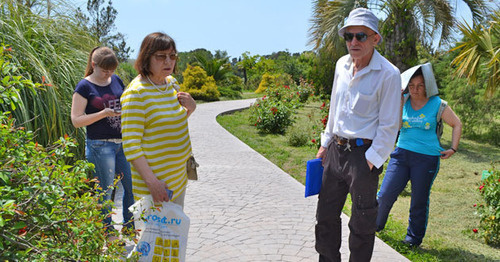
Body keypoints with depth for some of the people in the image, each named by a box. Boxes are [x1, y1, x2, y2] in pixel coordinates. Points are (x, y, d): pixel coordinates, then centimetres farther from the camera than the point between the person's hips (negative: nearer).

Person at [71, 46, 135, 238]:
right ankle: (108, 233, 24)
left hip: (122, 142, 6)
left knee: (132, 186, 10)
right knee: (105, 192, 6)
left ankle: (129, 227, 30)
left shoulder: (116, 80, 8)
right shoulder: (84, 87, -8)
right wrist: (104, 113, -21)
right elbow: (76, 120, -11)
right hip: (100, 146, -6)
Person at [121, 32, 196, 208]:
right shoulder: (136, 92, -19)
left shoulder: (172, 82, 6)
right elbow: (130, 145, -22)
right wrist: (152, 182, -27)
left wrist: (191, 107, -1)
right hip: (154, 179, -8)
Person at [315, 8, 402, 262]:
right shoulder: (342, 64, 6)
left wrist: (371, 162, -14)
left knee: (362, 223, 7)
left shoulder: (388, 74, -14)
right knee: (326, 214, 15)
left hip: (364, 154, -6)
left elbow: (388, 126, -12)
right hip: (336, 151, 6)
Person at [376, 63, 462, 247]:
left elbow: (457, 124, 8)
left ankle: (414, 237, 27)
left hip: (427, 158, -2)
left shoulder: (437, 104, -2)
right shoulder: (402, 101, 3)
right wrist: (398, 103, -15)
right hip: (402, 154, 2)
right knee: (385, 194, 0)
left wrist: (453, 149, 3)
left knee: (419, 201, 8)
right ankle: (375, 225, 23)